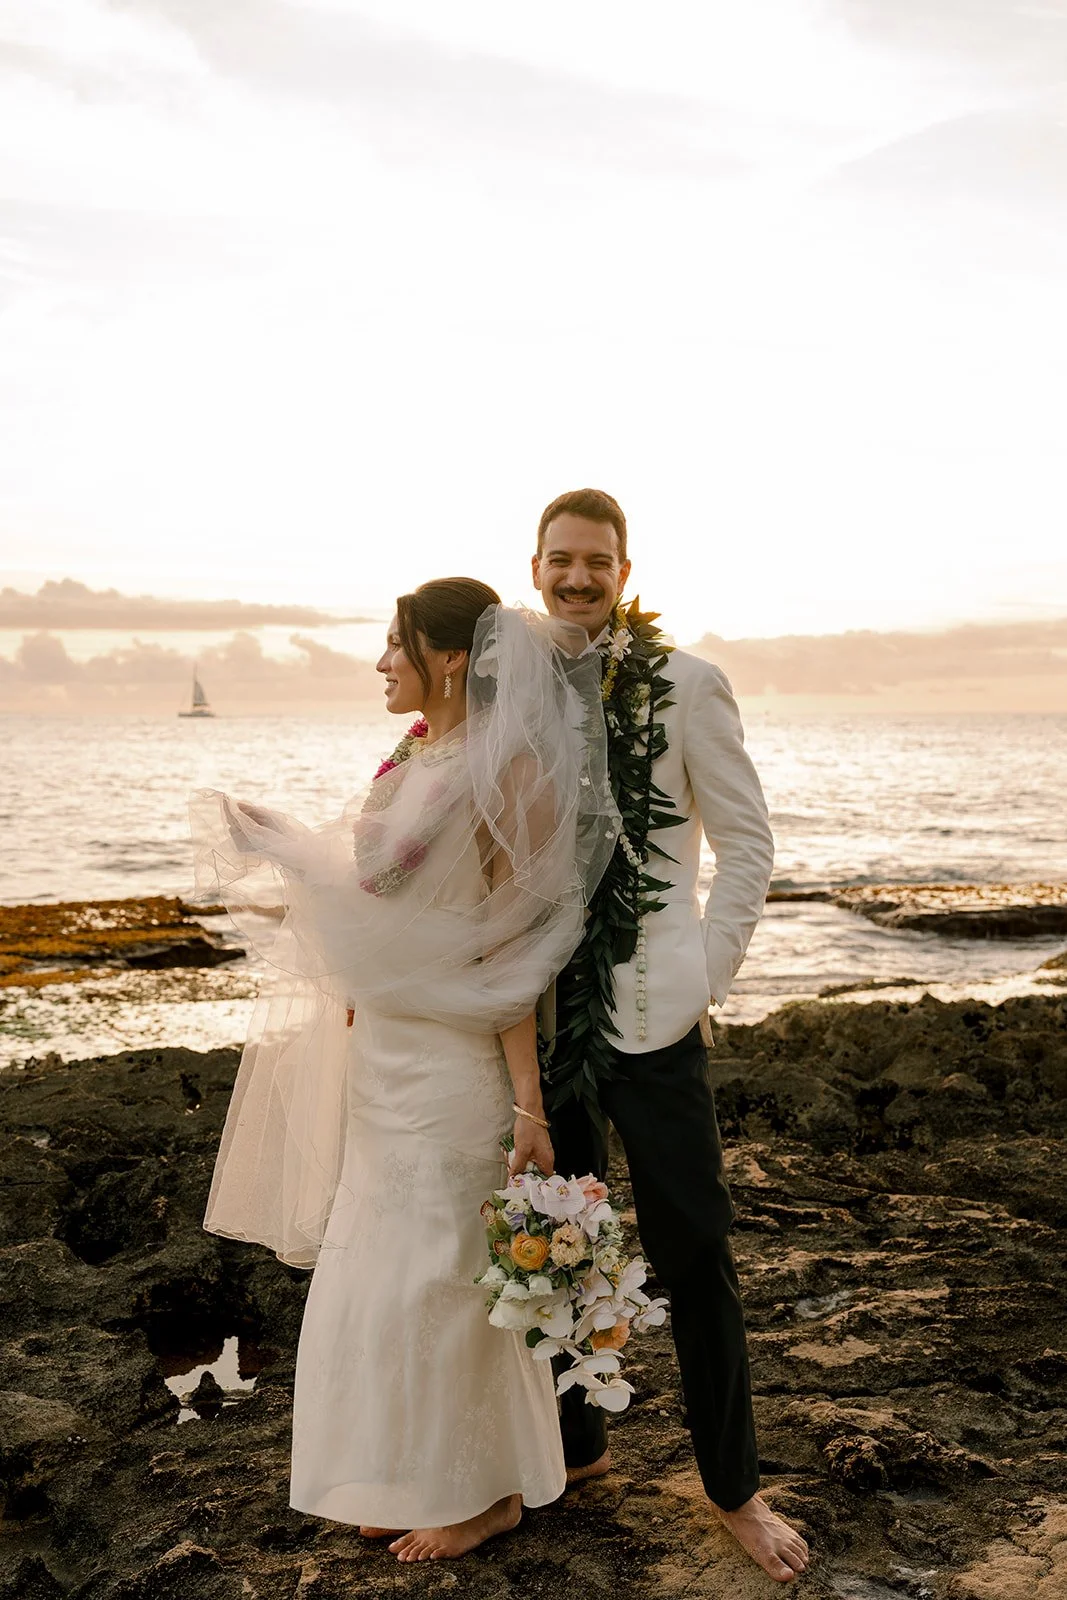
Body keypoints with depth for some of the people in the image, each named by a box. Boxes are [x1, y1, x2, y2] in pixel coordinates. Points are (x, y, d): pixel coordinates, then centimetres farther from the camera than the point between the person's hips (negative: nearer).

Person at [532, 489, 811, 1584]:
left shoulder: (683, 685, -5)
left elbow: (747, 844, -3)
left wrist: (706, 980, -10)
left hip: (649, 1012, -4)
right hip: (546, 1013, 5)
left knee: (691, 1252, 3)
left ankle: (734, 1488, 21)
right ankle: (579, 1444, 35)